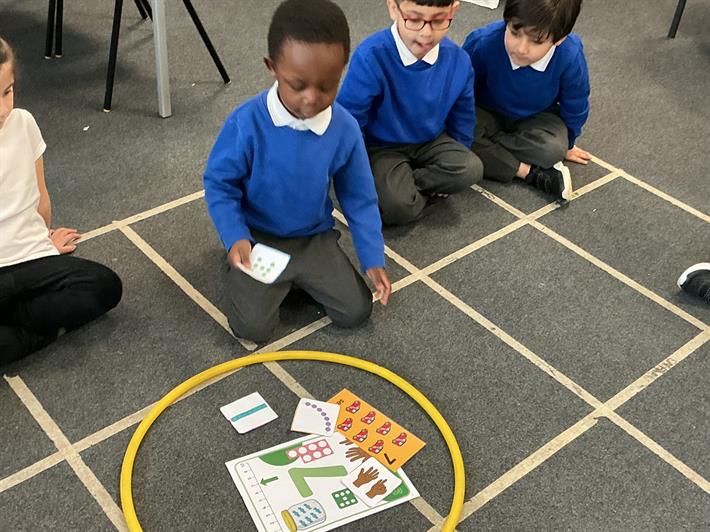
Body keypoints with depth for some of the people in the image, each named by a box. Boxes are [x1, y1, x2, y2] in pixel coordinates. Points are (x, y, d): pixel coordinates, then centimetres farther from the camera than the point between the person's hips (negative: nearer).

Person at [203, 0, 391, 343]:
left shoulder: (345, 128, -15)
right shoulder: (247, 123, -24)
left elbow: (359, 198, -3)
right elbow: (219, 184, -12)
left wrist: (373, 259, -5)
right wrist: (235, 239, -26)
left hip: (315, 239, 3)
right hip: (258, 239, -2)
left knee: (356, 311, -4)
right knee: (252, 327, -13)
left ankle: (298, 275, 21)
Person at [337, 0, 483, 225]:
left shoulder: (458, 60, -13)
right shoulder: (371, 56, -28)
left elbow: (462, 116, 6)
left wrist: (457, 156, 11)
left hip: (432, 142, 4)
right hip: (384, 148, -4)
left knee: (471, 169, -23)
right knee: (398, 206, -29)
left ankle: (407, 184, -6)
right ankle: (427, 191, 3)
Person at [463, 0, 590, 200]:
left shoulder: (570, 58, -30)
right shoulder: (482, 44, -32)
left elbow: (574, 109, -8)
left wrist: (565, 146, 6)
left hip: (536, 119, 0)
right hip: (487, 114, 1)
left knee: (552, 148, -32)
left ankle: (486, 148, -14)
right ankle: (531, 172, -24)